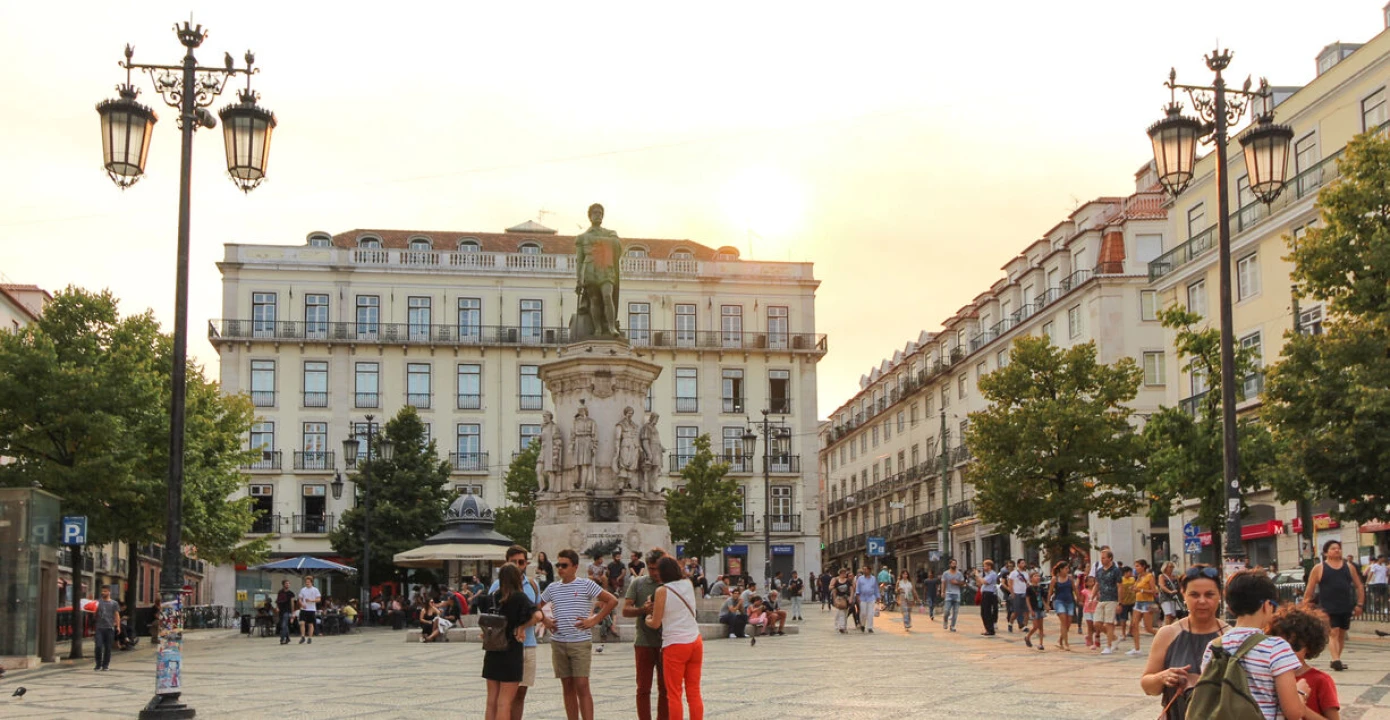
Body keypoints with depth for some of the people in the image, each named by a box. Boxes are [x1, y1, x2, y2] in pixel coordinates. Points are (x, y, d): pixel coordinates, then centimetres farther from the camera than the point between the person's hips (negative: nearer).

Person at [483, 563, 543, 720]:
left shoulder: (495, 596, 3)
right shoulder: (519, 597, -12)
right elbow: (537, 615, -25)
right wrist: (521, 628, -12)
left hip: (492, 653, 5)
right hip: (511, 653, -5)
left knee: (492, 701, 12)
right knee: (505, 702, -2)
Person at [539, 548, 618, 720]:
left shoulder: (586, 585, -3)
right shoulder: (553, 588, 10)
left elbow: (612, 601, -5)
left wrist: (594, 620, -9)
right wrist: (545, 620, 8)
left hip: (581, 643, -4)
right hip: (558, 643, 4)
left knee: (582, 686, -9)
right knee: (568, 687, 7)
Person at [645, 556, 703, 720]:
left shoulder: (662, 591, -9)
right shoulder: (689, 585, 6)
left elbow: (655, 624, -6)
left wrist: (647, 620, 14)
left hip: (675, 645, -5)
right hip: (695, 642, 5)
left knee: (674, 694, 3)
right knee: (694, 692, 10)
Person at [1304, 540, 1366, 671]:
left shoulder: (1348, 566, 10)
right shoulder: (1319, 568, 0)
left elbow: (1359, 586, 14)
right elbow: (1309, 591, 1)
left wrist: (1359, 604, 5)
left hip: (1346, 608, 4)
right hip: (1328, 609, -4)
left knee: (1341, 634, 10)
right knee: (1333, 633, -16)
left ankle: (1336, 660, 21)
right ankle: (1336, 660, -25)